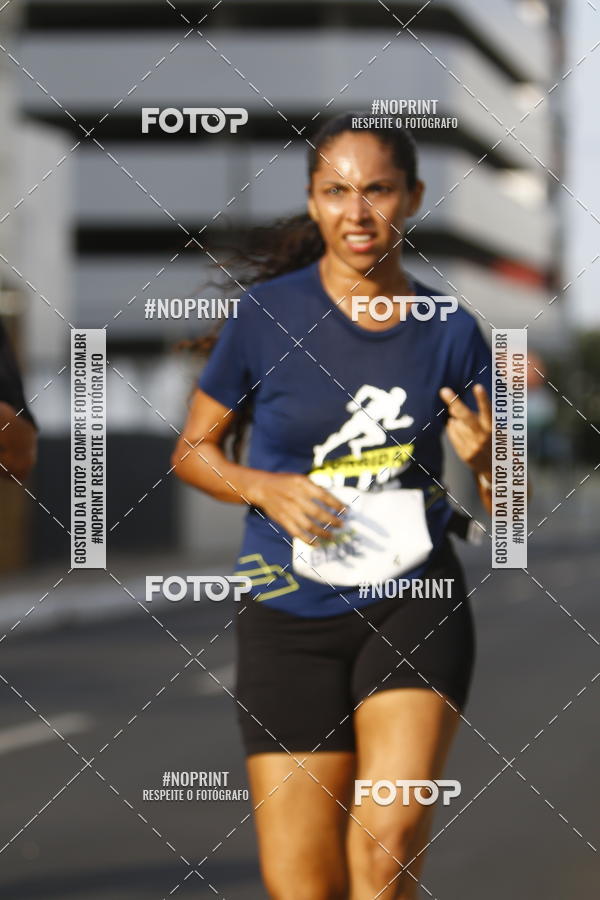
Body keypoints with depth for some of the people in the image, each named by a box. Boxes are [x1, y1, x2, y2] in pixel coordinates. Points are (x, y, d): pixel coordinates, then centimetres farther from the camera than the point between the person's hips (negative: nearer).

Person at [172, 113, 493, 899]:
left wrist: (484, 459, -16)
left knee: (391, 835, -22)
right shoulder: (267, 316, -6)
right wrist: (265, 488, -13)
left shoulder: (451, 332, -1)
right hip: (291, 616, 0)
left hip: (414, 602, 0)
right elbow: (194, 449, 6)